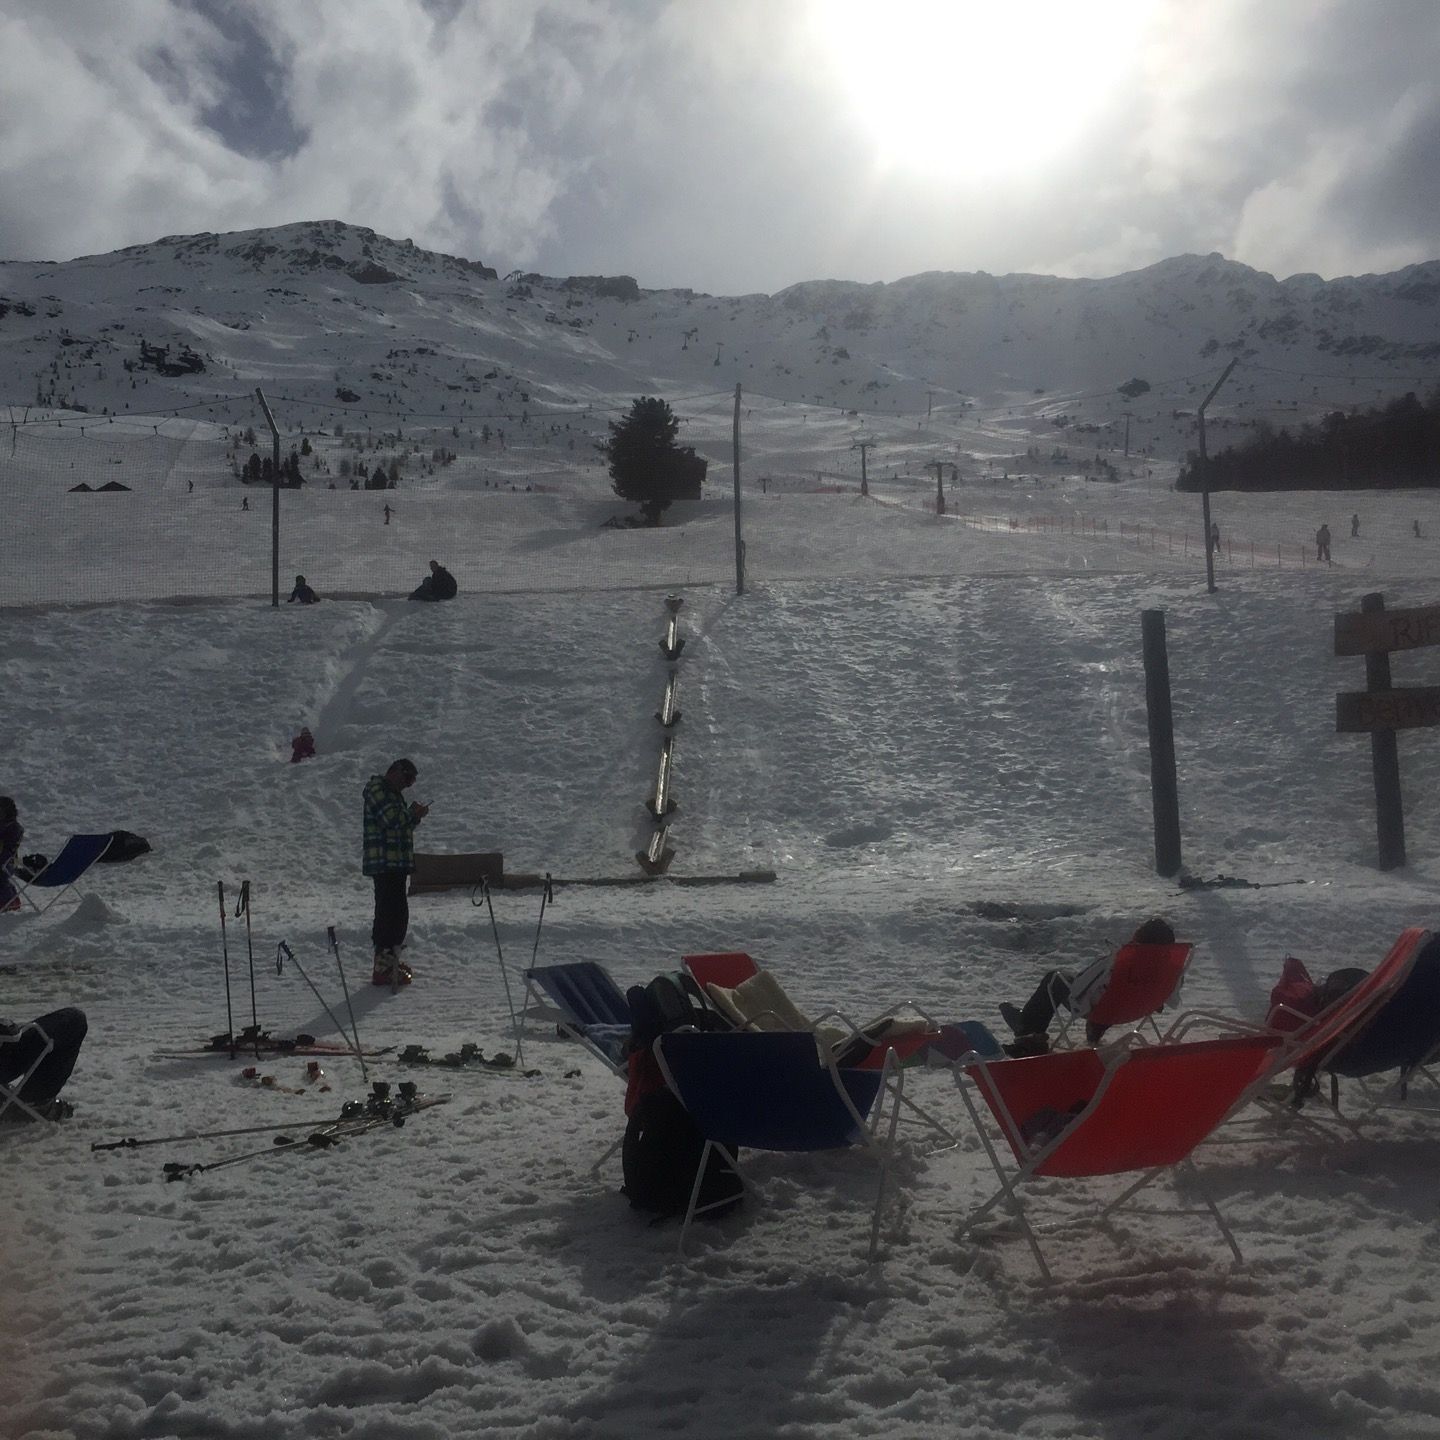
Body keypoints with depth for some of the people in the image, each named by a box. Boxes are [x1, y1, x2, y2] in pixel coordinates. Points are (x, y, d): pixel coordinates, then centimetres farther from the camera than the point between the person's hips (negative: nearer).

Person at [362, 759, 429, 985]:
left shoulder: (392, 792, 22)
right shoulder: (376, 788, -9)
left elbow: (402, 825, 24)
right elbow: (391, 818, -21)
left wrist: (415, 815, 6)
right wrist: (413, 813, -5)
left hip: (396, 863, 11)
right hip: (384, 863, -11)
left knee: (396, 912, 17)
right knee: (391, 912, -13)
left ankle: (390, 959, 29)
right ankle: (384, 968, -13)